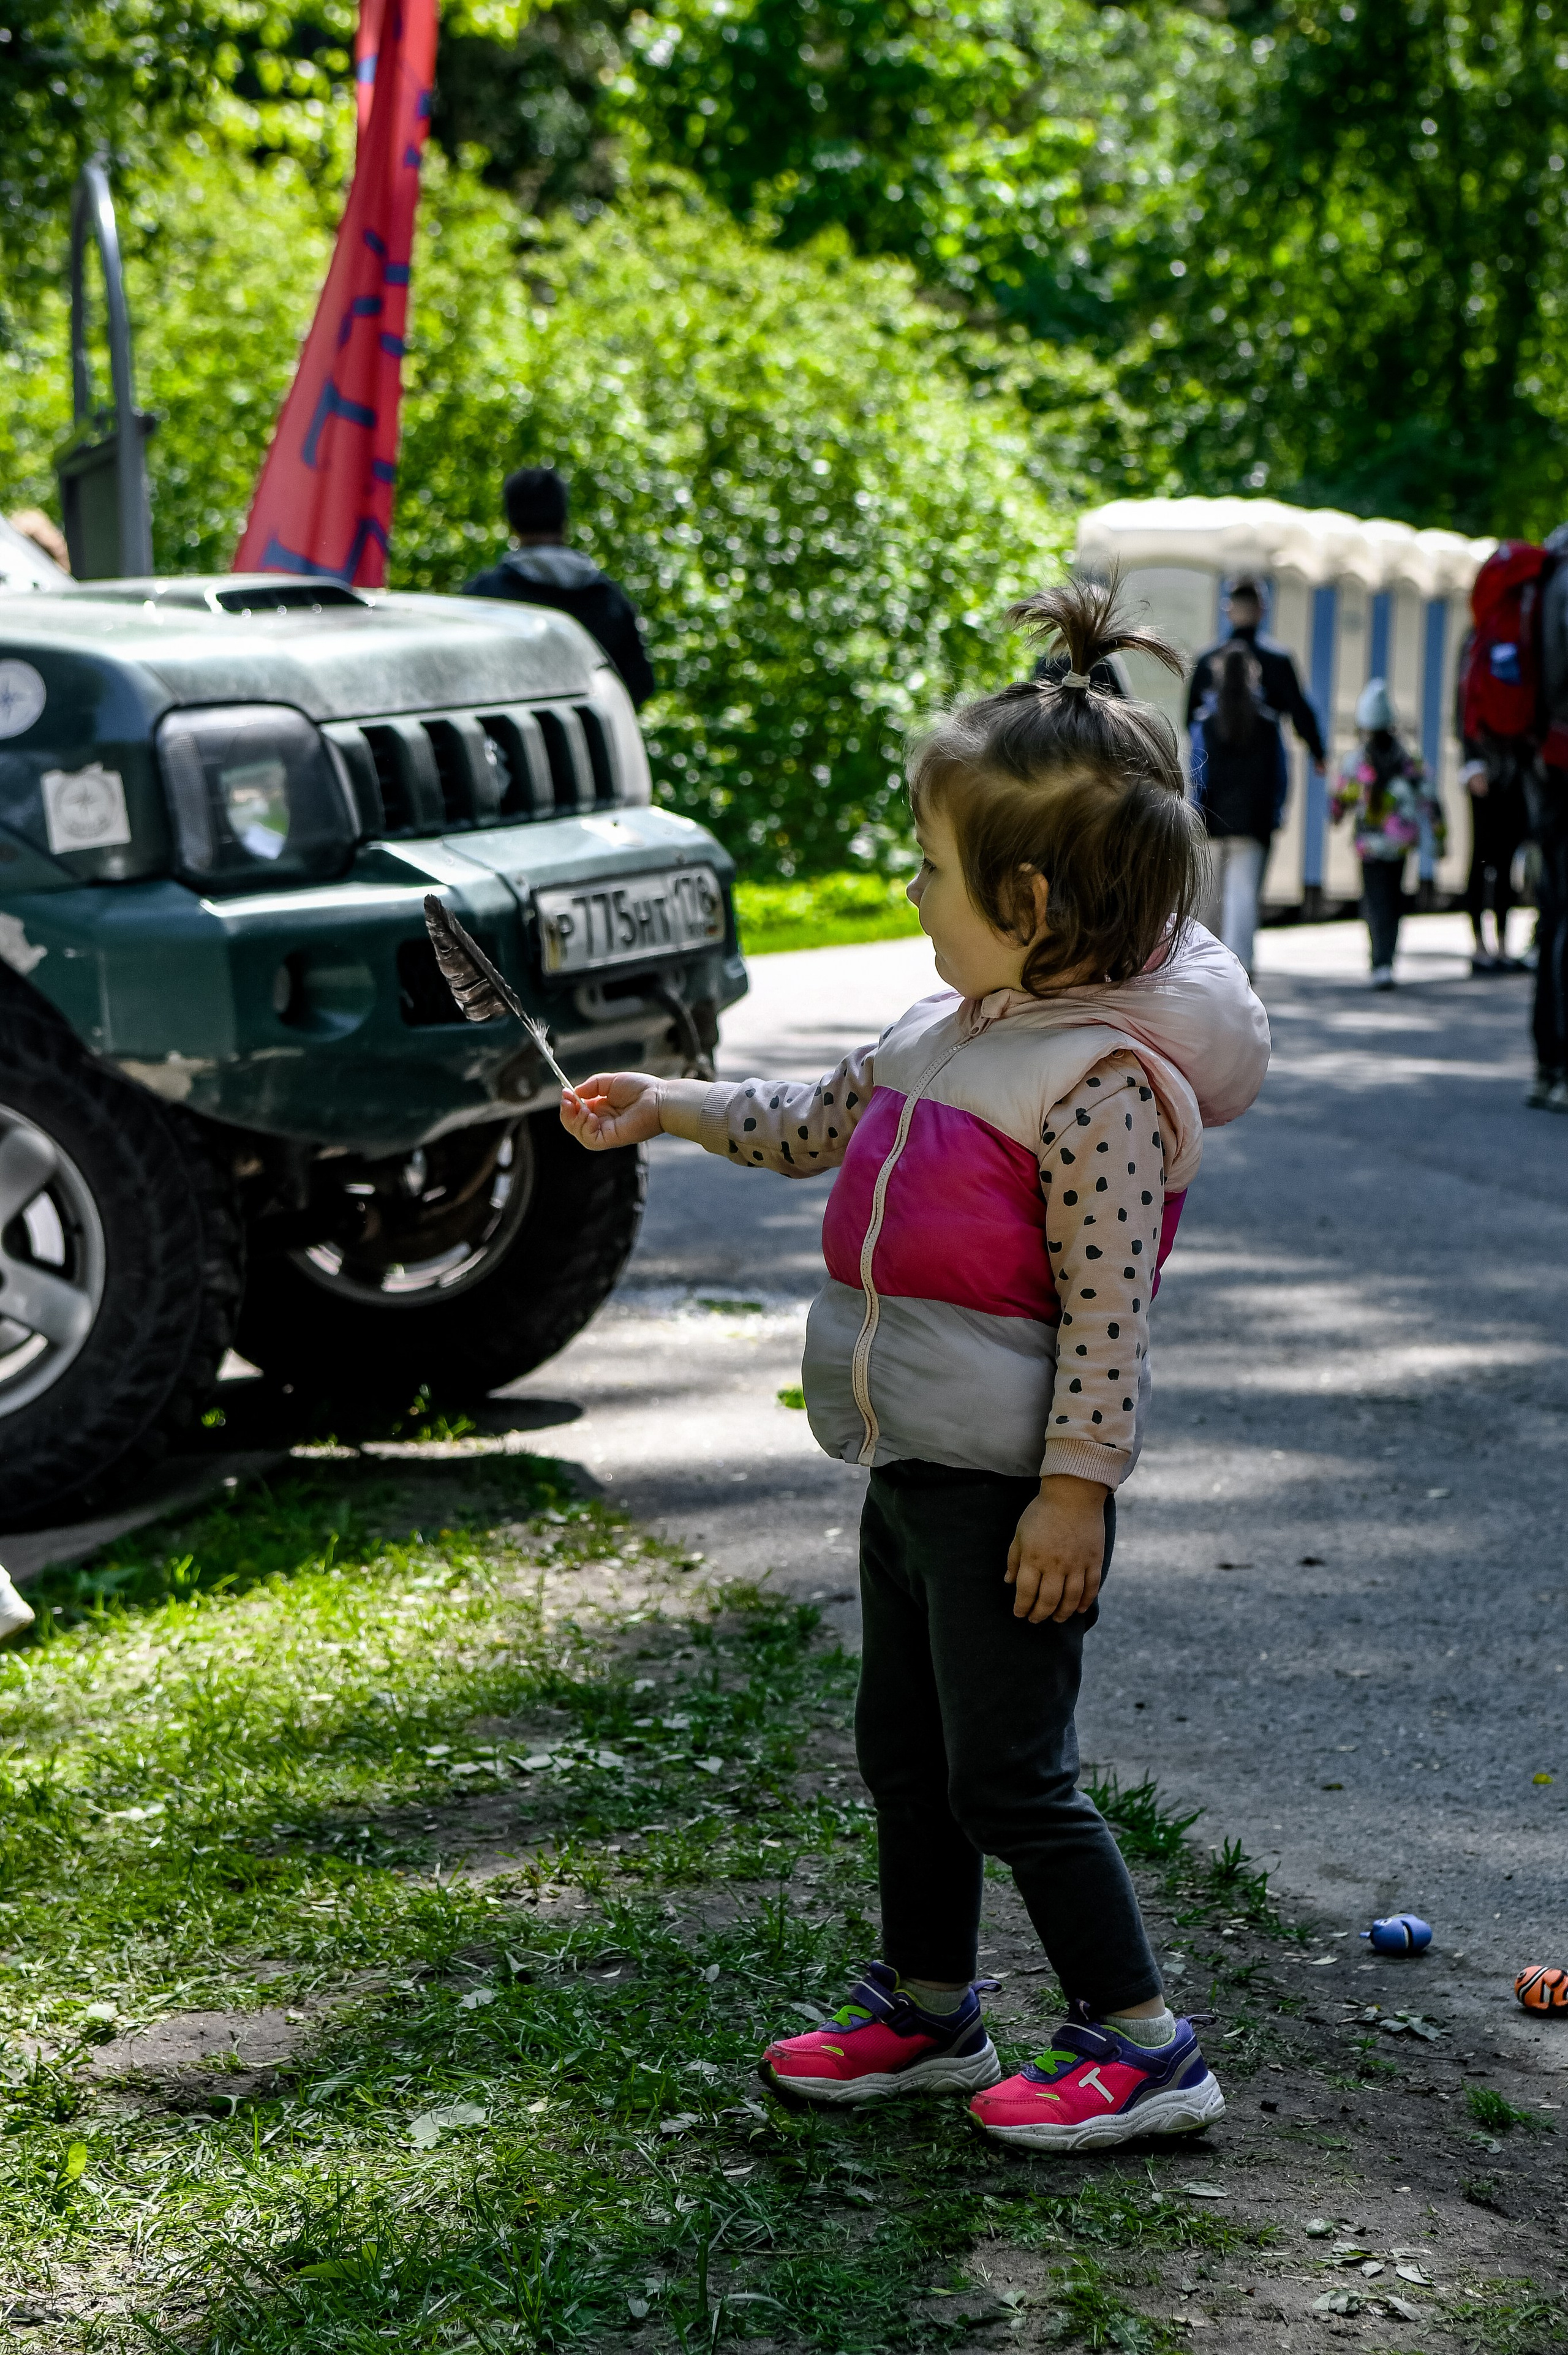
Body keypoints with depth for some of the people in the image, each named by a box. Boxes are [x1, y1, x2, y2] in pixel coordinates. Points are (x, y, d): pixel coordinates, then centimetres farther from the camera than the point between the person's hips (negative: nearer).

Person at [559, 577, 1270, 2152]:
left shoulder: (1102, 1079, -21)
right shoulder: (955, 1030, 8)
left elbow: (1107, 1313, -22)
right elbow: (822, 1122, 25)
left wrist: (1073, 1489, -22)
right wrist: (667, 1108, 23)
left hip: (1011, 1483, -10)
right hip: (912, 1462, 10)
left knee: (1009, 1775, -3)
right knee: (904, 1752, 18)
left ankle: (1143, 2049, 9)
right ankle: (928, 2010, 34)